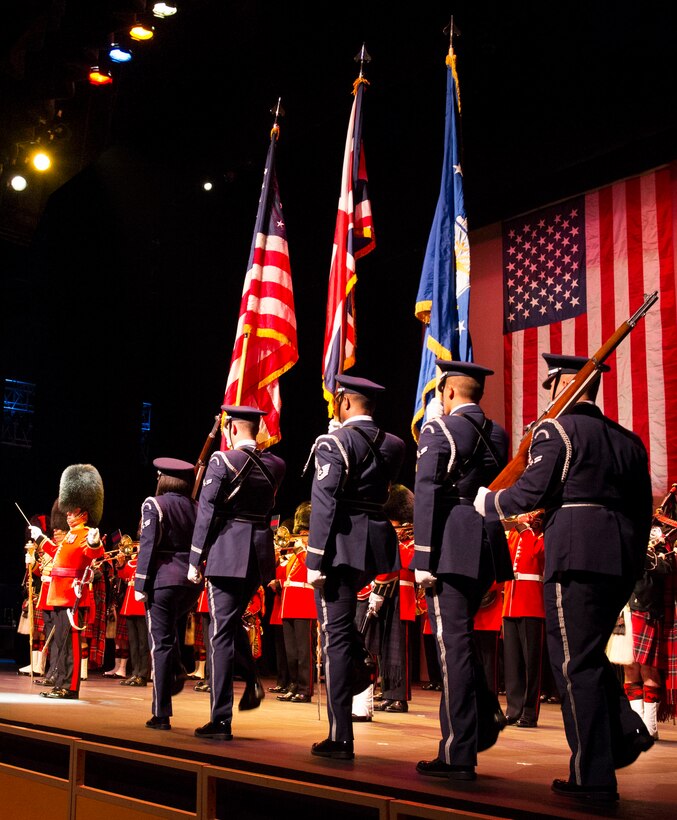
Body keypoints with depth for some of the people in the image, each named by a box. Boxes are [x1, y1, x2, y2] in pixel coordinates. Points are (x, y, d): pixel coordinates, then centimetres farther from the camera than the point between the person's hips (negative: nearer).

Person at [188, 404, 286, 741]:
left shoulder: (222, 461, -8)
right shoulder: (275, 465, 7)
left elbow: (206, 514, -10)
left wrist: (195, 561, -2)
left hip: (227, 555, -5)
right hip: (261, 556, 5)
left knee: (222, 634, -1)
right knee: (233, 623, 26)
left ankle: (221, 721, 0)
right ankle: (252, 679, 7)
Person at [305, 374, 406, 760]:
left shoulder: (334, 443, -9)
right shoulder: (394, 445, 10)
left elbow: (324, 504, -16)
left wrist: (315, 561, -14)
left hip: (341, 545, -6)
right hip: (377, 544, 6)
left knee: (337, 636, -3)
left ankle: (341, 738, 0)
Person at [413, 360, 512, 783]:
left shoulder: (440, 429, -6)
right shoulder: (499, 435, 14)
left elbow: (427, 495, -12)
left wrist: (423, 558, -12)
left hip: (451, 547, -7)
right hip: (489, 548, 7)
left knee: (453, 643, -3)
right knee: (460, 637, 23)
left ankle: (459, 755, 0)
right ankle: (486, 713, 13)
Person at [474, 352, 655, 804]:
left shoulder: (557, 429, -4)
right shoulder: (628, 439, 16)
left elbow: (530, 493, -10)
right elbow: (643, 508, 17)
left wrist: (487, 501, 8)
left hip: (576, 557, -7)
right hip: (623, 560, 7)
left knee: (576, 662, 0)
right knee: (588, 654, 22)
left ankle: (593, 777, 3)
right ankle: (626, 730, 6)